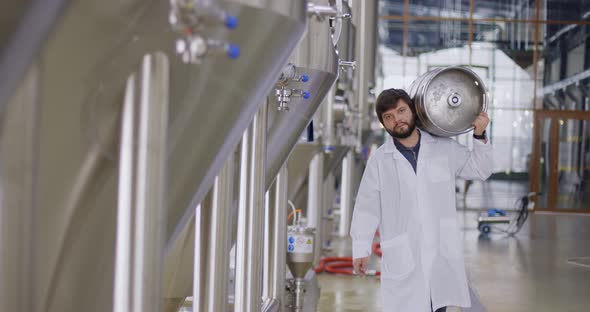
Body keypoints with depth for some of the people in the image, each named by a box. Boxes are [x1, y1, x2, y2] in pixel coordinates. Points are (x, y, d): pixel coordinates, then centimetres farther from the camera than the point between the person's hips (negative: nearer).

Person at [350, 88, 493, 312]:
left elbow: (479, 170, 16)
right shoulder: (379, 160, -1)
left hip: (441, 254, 2)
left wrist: (479, 137, 2)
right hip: (402, 259, -2)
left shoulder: (445, 147, 5)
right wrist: (361, 249, -2)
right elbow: (367, 208, 1)